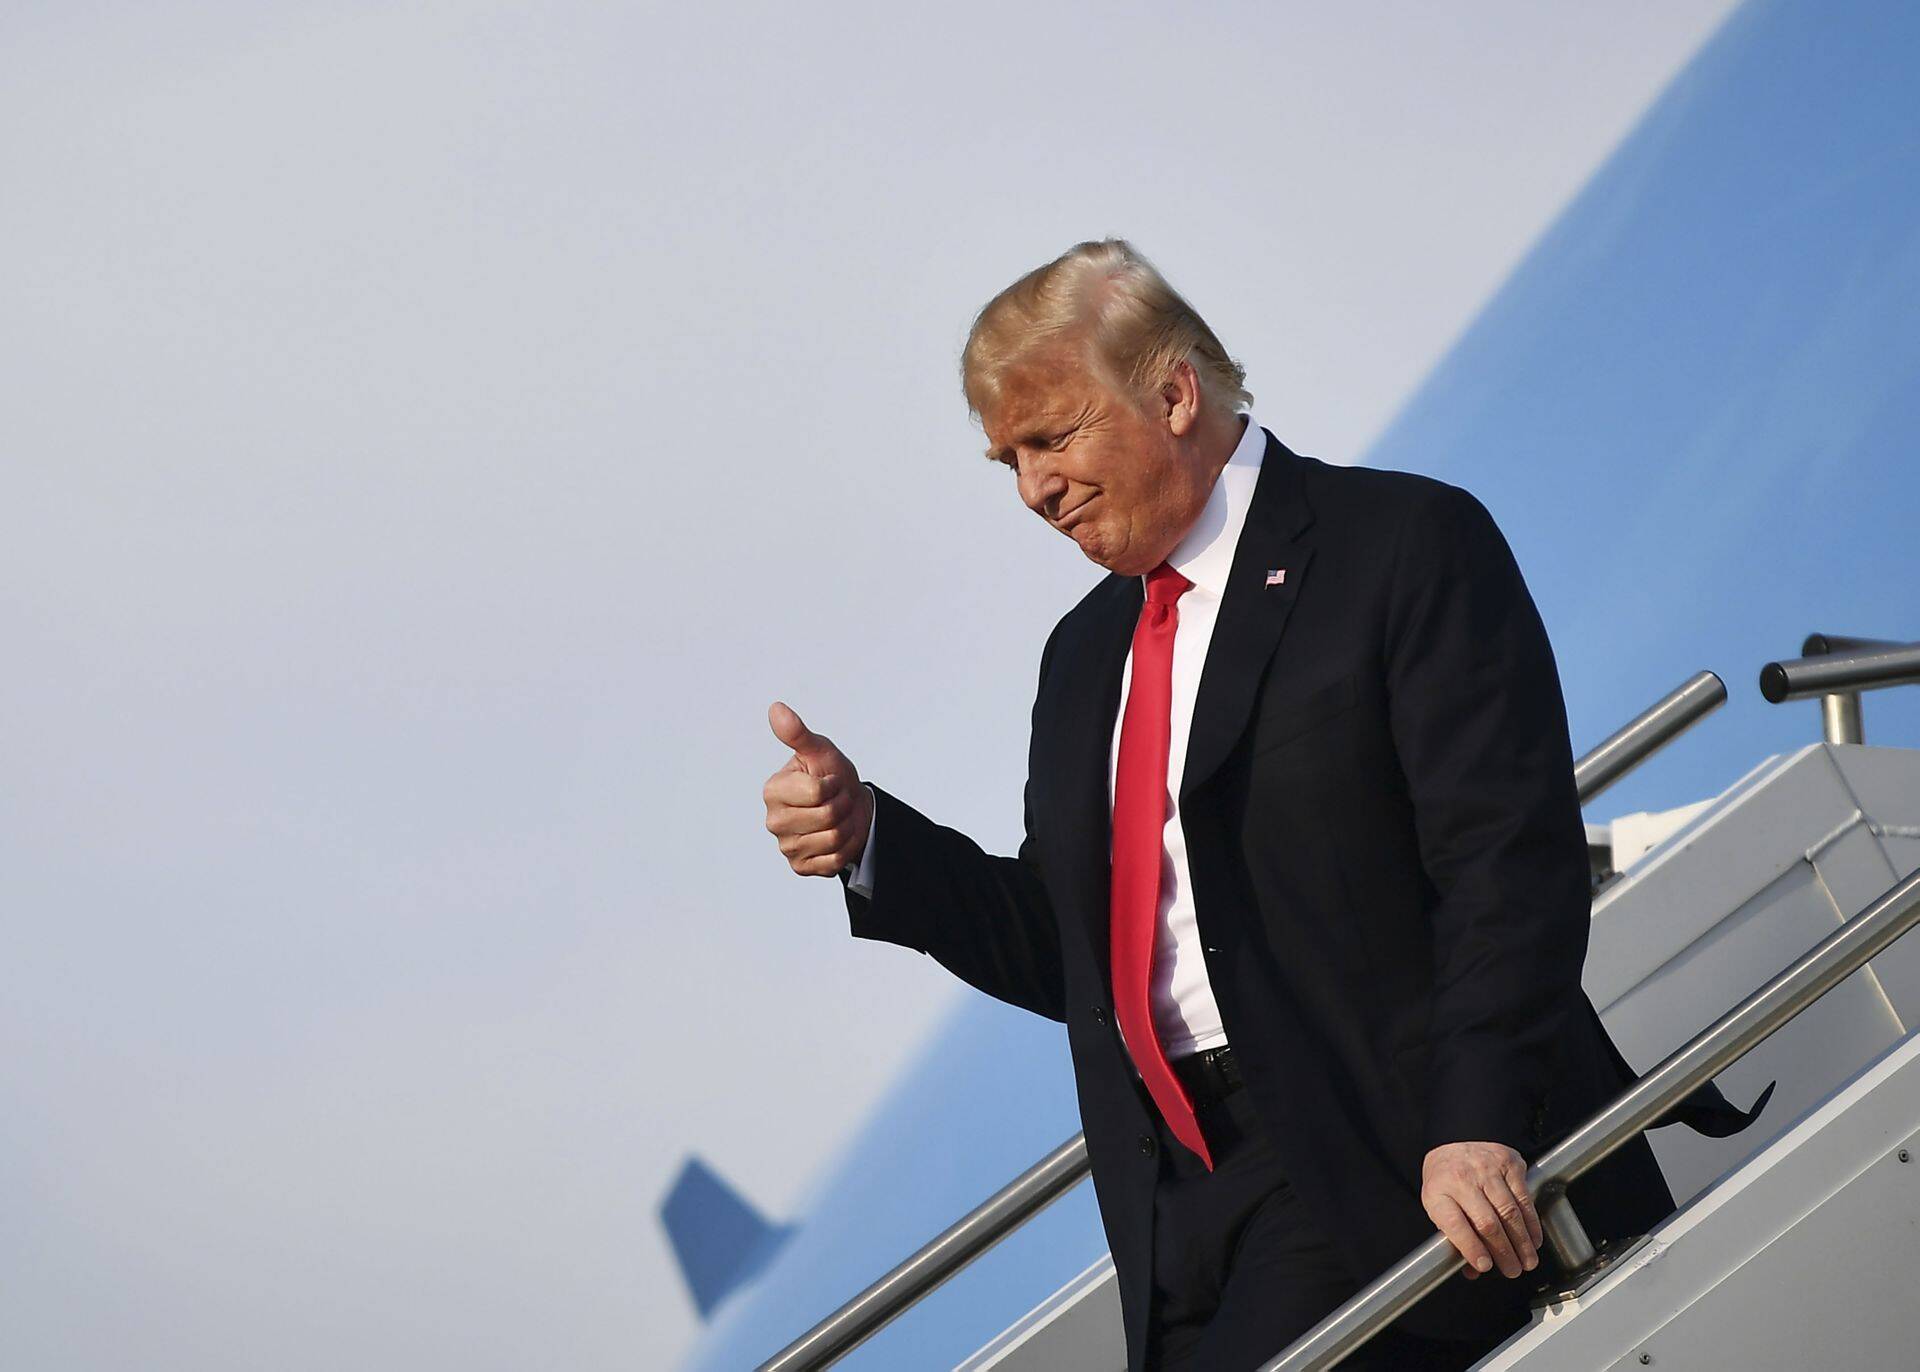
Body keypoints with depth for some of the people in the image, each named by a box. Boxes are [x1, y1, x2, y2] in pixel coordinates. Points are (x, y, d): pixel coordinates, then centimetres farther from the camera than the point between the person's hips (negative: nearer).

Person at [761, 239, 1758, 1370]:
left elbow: (1510, 862, -12)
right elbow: (1065, 952, 20)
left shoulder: (1410, 544, -3)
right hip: (1189, 1204, 6)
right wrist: (869, 839, 6)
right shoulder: (1086, 653, 20)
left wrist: (1476, 1126, -22)